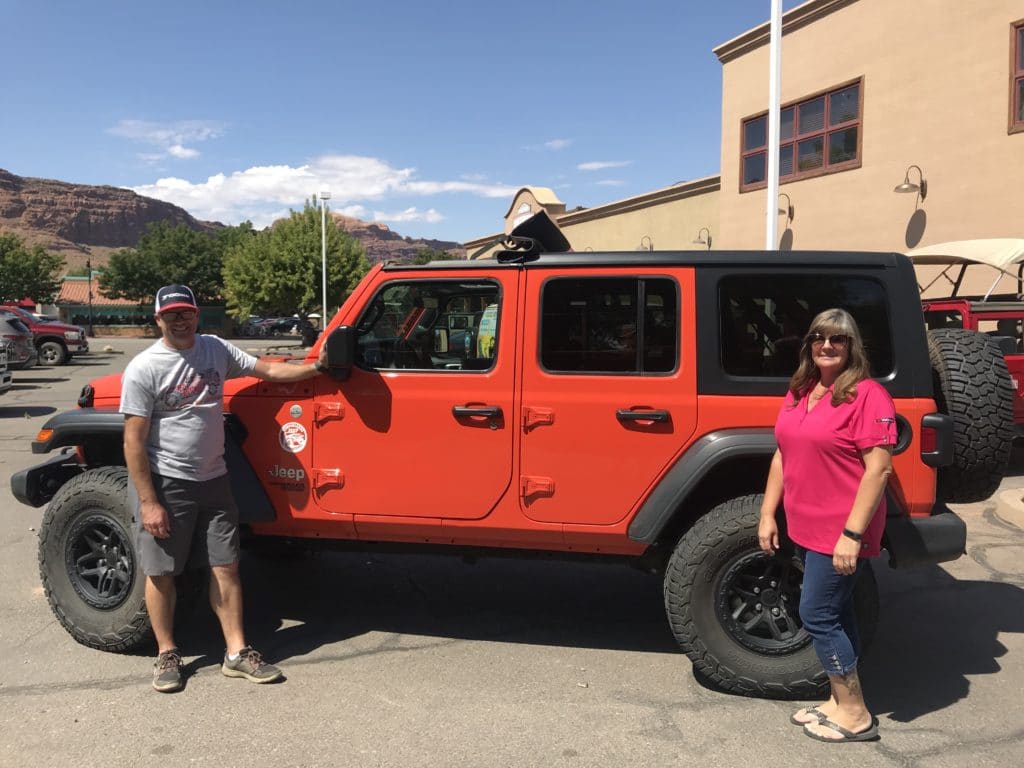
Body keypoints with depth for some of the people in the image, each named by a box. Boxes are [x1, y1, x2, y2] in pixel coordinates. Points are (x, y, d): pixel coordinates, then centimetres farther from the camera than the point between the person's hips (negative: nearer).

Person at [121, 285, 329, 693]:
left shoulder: (216, 349, 3)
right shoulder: (144, 368, -12)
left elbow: (267, 370, 10)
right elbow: (134, 441, -14)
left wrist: (315, 367, -2)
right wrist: (149, 503, -16)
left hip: (213, 480, 5)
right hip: (164, 483, -4)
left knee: (225, 567, 7)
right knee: (161, 573, 7)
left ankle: (237, 653, 15)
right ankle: (167, 654, 24)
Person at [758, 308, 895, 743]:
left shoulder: (866, 395, -15)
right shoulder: (799, 392, 9)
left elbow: (878, 469, -19)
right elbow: (782, 456, 14)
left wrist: (852, 534, -22)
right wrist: (768, 514, 11)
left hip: (842, 532, -8)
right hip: (805, 527, 8)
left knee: (817, 615, -2)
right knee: (835, 612, 17)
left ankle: (855, 715, 14)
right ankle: (840, 701, 30)